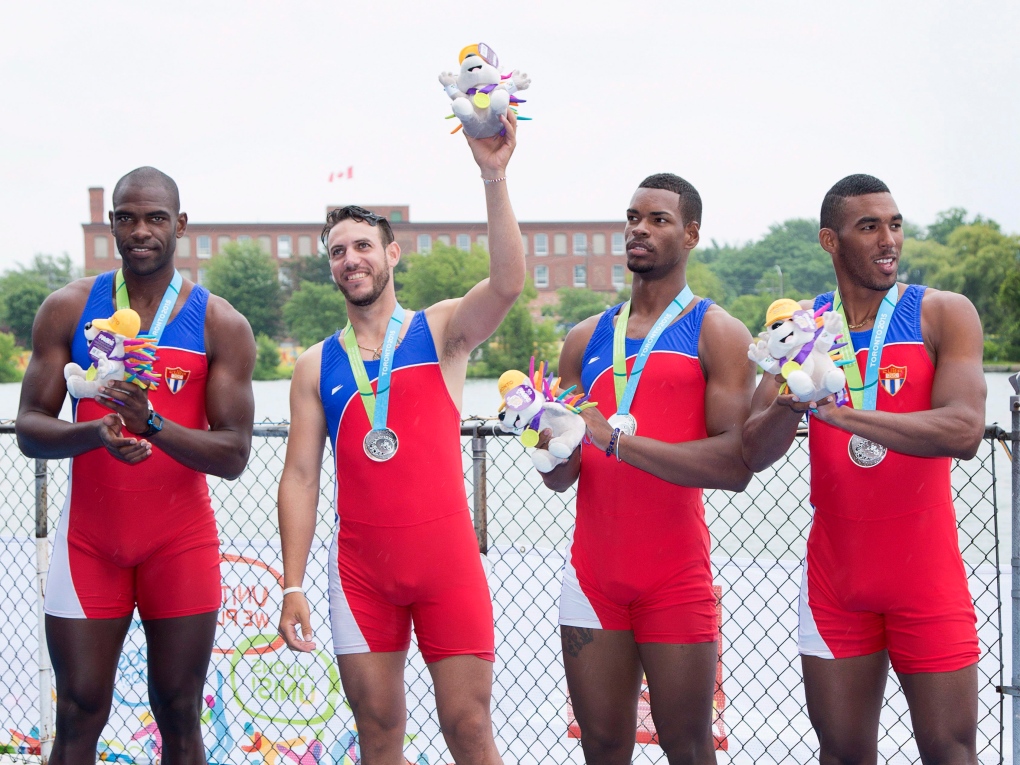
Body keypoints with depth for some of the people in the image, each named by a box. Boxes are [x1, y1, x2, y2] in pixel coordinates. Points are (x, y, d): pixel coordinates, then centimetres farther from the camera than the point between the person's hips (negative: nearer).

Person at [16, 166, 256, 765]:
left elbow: (234, 456, -7)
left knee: (180, 716, 4)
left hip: (181, 542, -1)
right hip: (90, 538, 1)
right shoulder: (68, 310, 3)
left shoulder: (221, 325, -1)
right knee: (79, 716, 0)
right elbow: (30, 429, -1)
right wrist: (95, 434, -22)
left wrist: (152, 423, -23)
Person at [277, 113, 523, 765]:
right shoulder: (317, 366, 8)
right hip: (361, 569, 2)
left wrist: (495, 179, -30)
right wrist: (292, 586, -2)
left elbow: (508, 284, -18)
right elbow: (301, 477, 6)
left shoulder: (441, 332, 2)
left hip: (446, 558, -2)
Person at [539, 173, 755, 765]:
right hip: (592, 575, 4)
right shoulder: (586, 339, 14)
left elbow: (734, 465, -15)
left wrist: (618, 438, -20)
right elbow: (558, 478, 14)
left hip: (676, 578, -4)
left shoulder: (717, 334, -2)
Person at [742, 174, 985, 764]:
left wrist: (844, 414, -29)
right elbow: (754, 454, -3)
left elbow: (965, 430, -20)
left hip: (926, 577, -2)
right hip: (835, 577, 3)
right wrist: (790, 405, -25)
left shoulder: (943, 315, -5)